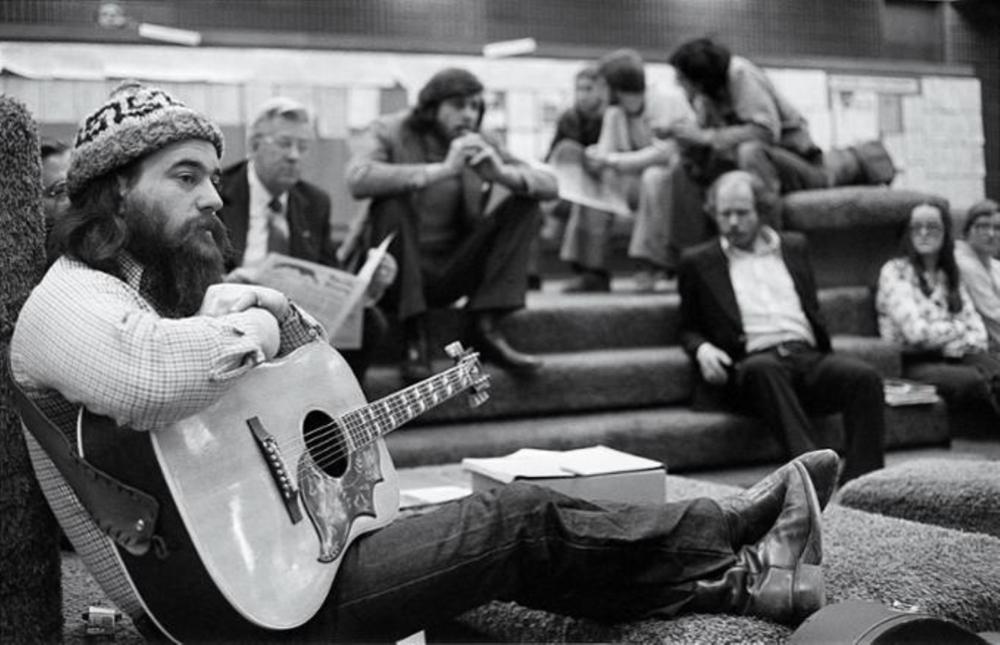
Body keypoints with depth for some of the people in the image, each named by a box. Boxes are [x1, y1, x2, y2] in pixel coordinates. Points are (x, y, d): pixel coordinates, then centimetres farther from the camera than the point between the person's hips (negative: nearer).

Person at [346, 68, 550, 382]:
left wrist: (502, 173, -23)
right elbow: (357, 179, -30)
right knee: (394, 200, -31)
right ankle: (414, 338, -25)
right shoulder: (390, 132, -8)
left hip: (451, 276, 5)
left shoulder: (479, 144, 5)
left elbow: (549, 185, -2)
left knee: (524, 204, -6)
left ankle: (488, 329, -13)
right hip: (396, 275, -4)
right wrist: (441, 170, -33)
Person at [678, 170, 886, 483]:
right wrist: (702, 349, -6)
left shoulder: (793, 247, 25)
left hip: (808, 355, 3)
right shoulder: (699, 262, 17)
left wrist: (822, 344, 5)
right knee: (763, 369, -39)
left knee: (864, 376, -27)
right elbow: (688, 328, 18)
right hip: (754, 362, -3)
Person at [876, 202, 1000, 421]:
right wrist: (960, 329, 4)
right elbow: (916, 332, -11)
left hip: (953, 359, 5)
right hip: (913, 362, -5)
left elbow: (977, 328, 14)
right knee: (973, 380, -35)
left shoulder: (950, 274, 21)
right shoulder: (894, 271, 1)